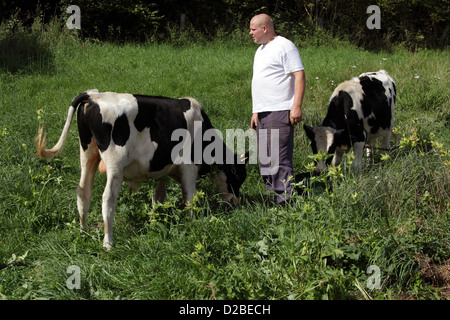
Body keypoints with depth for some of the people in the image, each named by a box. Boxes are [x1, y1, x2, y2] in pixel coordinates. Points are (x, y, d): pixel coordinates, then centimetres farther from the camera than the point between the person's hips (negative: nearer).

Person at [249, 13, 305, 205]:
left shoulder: (284, 46, -7)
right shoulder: (261, 50, 22)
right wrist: (255, 111, 21)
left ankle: (285, 201, -9)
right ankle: (269, 198, 16)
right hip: (263, 113, 10)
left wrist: (296, 106, -20)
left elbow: (299, 76, -13)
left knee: (280, 160, -11)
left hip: (279, 111, -10)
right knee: (264, 160, 10)